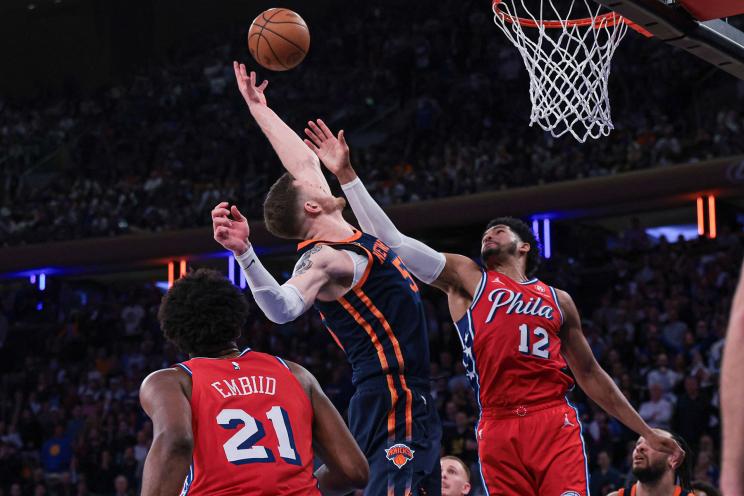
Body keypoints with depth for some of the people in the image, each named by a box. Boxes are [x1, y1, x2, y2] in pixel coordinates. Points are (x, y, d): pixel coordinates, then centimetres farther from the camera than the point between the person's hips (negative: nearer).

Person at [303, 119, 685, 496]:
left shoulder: (558, 300, 20)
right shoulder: (466, 278, 13)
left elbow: (589, 374, 25)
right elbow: (392, 241, 5)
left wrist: (645, 431, 22)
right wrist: (345, 174, -2)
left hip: (555, 423, 1)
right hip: (499, 429, -1)